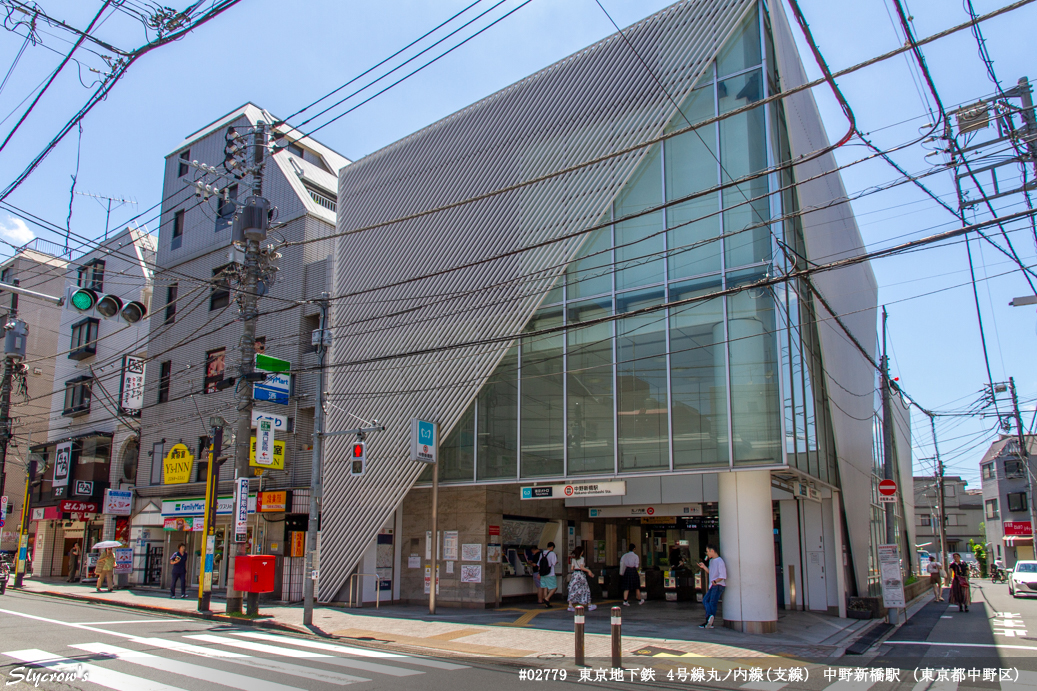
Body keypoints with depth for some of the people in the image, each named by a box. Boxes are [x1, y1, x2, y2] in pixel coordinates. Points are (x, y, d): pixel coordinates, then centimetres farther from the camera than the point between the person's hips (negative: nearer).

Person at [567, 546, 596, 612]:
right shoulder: (582, 559, -7)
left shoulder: (573, 559, 10)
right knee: (585, 589, 8)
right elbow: (581, 567, -18)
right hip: (580, 574, -5)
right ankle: (589, 605, 17)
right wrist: (589, 571, -12)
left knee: (572, 590, 2)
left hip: (574, 574, 5)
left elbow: (572, 568, 9)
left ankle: (570, 606, -9)